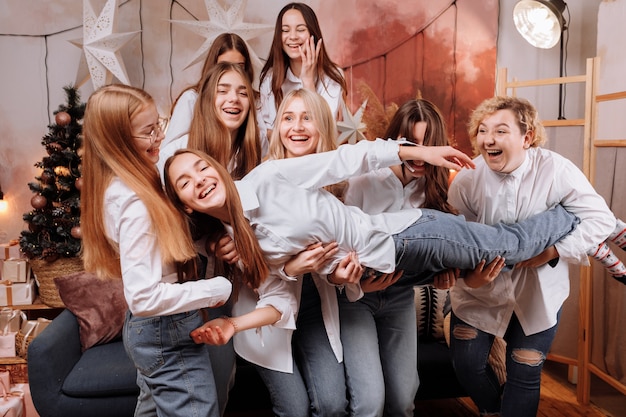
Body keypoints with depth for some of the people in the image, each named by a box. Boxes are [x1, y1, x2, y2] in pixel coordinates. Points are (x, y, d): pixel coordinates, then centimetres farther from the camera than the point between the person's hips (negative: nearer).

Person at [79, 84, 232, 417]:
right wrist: (217, 289, -21)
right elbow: (144, 297, -31)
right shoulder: (134, 202, -27)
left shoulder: (118, 186, 1)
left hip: (147, 328, 9)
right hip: (169, 334, -9)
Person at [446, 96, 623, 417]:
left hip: (538, 293, -1)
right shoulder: (466, 179, -14)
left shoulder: (556, 170, -18)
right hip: (480, 290, 1)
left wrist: (553, 251, -25)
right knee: (467, 365, 8)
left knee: (525, 377, 9)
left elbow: (601, 219, -14)